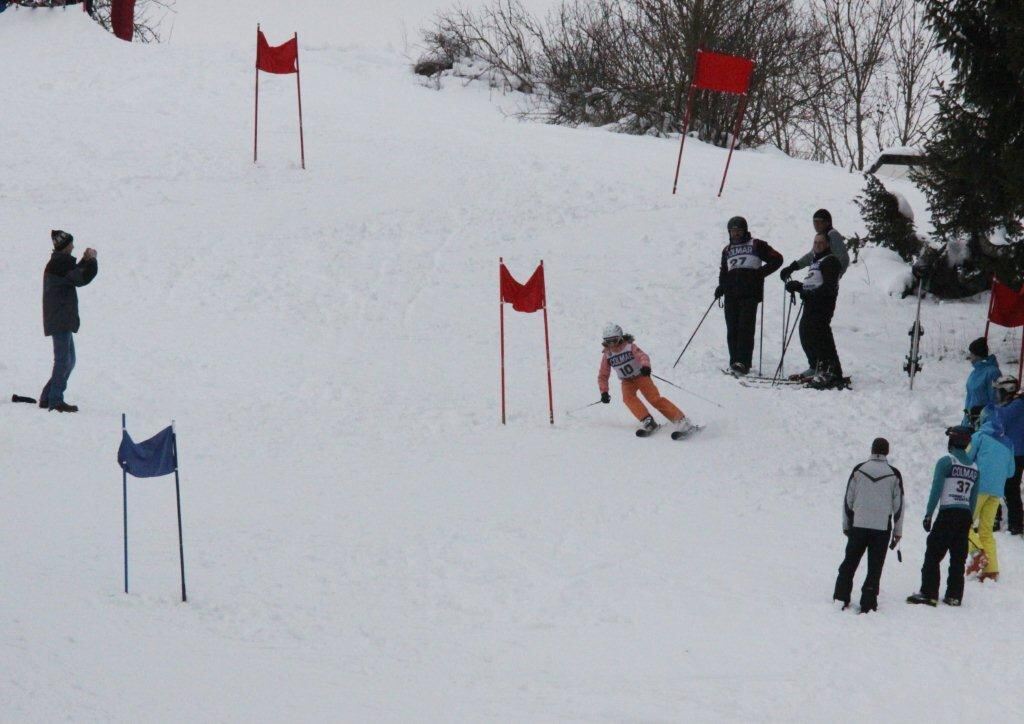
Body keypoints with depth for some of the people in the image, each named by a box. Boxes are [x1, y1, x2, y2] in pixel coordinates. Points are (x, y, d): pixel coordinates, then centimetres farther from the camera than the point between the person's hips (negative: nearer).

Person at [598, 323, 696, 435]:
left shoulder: (629, 346, -13)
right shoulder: (607, 355, -2)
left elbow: (642, 356, -31)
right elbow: (603, 375, 7)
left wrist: (645, 366, -53)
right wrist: (604, 392, -4)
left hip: (641, 376, -4)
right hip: (627, 381, 4)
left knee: (655, 399, -19)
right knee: (628, 398, -28)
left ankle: (681, 420, -22)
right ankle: (647, 421, -35)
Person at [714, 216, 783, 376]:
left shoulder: (756, 245, 8)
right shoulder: (727, 250, 22)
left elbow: (776, 259, 6)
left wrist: (760, 273, -4)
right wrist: (721, 286, 10)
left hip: (750, 293, -5)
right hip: (731, 295, 5)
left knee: (745, 328, -14)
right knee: (732, 330, 0)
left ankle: (743, 363, -21)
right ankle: (734, 362, 5)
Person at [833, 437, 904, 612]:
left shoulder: (859, 470, 1)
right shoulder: (894, 475, -1)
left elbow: (848, 500, 4)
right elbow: (898, 505, 2)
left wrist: (846, 525, 13)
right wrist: (897, 531, 10)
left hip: (858, 526, 1)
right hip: (882, 528, -1)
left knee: (849, 563, 12)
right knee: (874, 567, 4)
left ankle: (841, 597, 10)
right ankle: (867, 603, 0)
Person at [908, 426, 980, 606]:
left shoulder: (946, 462, -5)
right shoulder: (974, 467, 12)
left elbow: (936, 490, -10)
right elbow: (974, 498, 14)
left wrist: (928, 514, -9)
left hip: (948, 513, -6)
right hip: (965, 515, 6)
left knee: (933, 554, -3)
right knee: (958, 558, 10)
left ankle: (928, 593, -9)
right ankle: (954, 595, 10)